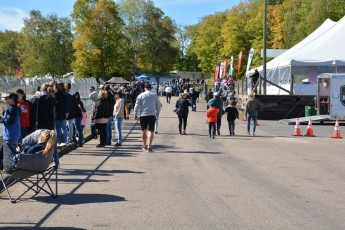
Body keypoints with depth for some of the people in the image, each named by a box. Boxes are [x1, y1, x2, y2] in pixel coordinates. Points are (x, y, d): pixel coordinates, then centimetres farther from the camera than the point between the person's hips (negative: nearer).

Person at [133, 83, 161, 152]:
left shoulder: (141, 95, 1)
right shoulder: (155, 95, 5)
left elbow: (137, 106, -2)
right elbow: (158, 105, 12)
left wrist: (135, 114, 7)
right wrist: (157, 113, 27)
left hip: (143, 115, 0)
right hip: (152, 115, 0)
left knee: (144, 131, 15)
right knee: (151, 131, -3)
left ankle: (144, 146, 26)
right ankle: (149, 146, -16)